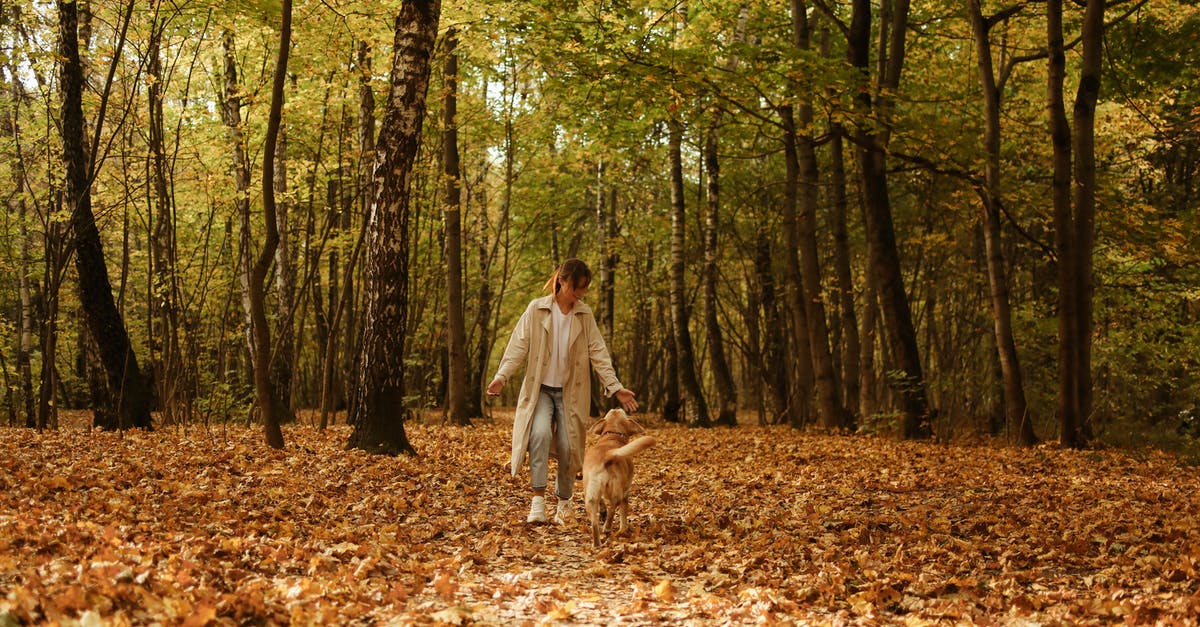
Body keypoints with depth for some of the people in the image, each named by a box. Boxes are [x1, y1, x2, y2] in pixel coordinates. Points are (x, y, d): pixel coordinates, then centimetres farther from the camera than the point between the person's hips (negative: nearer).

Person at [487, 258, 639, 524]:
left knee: (568, 447, -3)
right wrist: (501, 377, -21)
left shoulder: (585, 314, 3)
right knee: (540, 433, -27)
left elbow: (598, 353, 3)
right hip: (540, 389, -2)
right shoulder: (537, 309, -4)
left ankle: (563, 502, 21)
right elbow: (518, 346, -8)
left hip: (570, 392, 2)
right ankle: (538, 499, -23)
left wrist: (616, 387, -4)